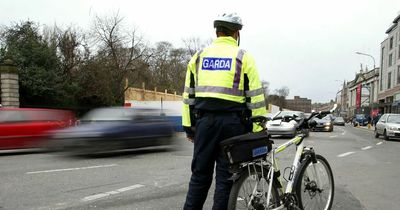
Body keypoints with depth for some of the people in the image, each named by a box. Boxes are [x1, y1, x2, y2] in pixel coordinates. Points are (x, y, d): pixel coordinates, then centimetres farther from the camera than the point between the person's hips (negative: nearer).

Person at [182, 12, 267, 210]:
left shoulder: (199, 56, 11)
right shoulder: (243, 57, 0)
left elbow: (188, 94, 11)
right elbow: (255, 97, -4)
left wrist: (188, 126, 15)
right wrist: (257, 130, 0)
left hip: (204, 120, 3)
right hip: (232, 121, -3)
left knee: (200, 174, 12)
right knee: (225, 177, 6)